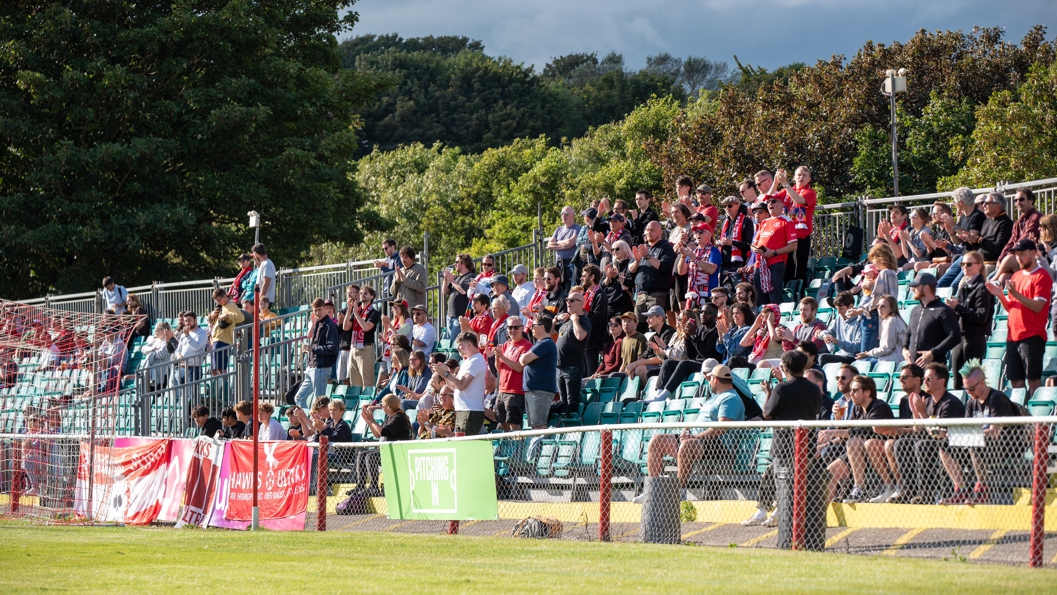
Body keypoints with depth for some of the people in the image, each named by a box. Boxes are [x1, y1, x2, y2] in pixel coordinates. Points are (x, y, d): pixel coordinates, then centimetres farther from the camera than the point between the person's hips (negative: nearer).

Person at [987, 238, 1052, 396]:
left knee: (1033, 379, -9)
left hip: (1032, 336, -7)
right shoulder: (1017, 276, 18)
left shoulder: (1042, 276, -5)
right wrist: (1000, 295, 2)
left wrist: (1015, 293, -23)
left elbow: (1038, 306, -15)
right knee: (1015, 381, 4)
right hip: (1013, 335, 7)